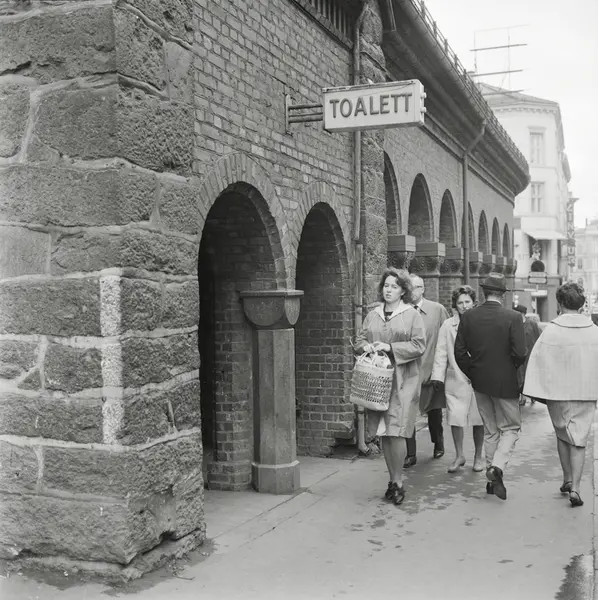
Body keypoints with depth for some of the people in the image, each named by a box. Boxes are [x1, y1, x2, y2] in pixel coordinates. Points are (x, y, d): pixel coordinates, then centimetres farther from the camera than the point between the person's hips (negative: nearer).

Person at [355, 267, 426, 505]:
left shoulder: (412, 315, 0)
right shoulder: (373, 315, 13)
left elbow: (419, 345, -7)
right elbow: (359, 339, 16)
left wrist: (390, 347, -15)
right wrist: (366, 346, -7)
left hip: (402, 381, -4)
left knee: (396, 432, -10)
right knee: (383, 432, 7)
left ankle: (398, 482, 4)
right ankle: (393, 479, 20)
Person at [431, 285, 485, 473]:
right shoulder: (448, 325, 4)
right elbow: (441, 353, 4)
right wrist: (438, 376, -2)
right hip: (456, 380, 1)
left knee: (478, 420, 6)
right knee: (455, 418, -2)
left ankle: (478, 456, 23)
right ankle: (459, 455, 16)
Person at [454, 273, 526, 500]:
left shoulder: (468, 317, -3)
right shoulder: (513, 318, -13)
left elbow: (459, 352, -4)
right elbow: (520, 353, -16)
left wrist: (472, 373, 9)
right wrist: (512, 368, 5)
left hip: (480, 382, 4)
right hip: (505, 382, -4)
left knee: (490, 430, 17)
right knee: (511, 428, 11)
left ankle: (492, 478, 22)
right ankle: (497, 467, -11)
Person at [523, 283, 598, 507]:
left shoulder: (551, 330, -11)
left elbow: (538, 361, -11)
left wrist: (537, 391, -4)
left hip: (558, 392, -1)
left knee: (562, 435, 19)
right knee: (579, 439, 6)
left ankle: (567, 479, 28)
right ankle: (575, 488, -1)